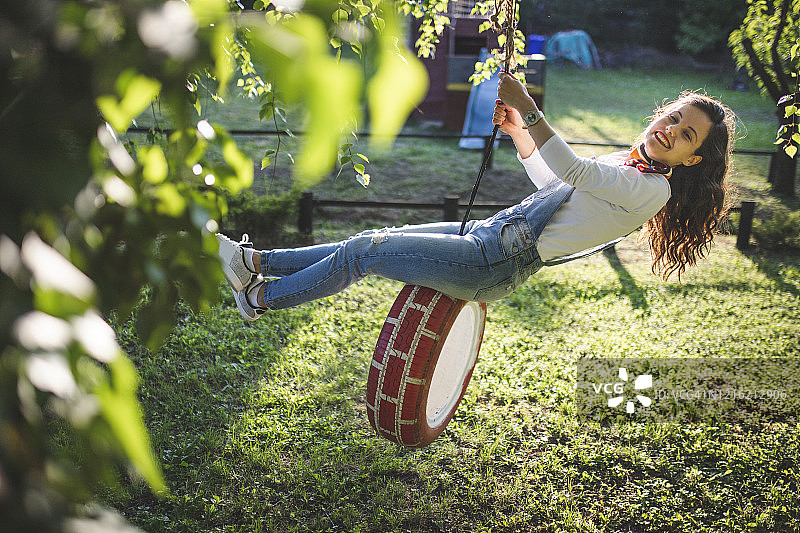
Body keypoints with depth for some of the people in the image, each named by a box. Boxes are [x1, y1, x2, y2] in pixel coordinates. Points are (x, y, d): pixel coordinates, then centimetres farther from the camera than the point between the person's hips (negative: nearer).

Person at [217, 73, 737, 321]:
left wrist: (527, 107, -24)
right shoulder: (623, 161, 15)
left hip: (498, 264, -8)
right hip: (490, 231, 8)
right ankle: (259, 262, 16)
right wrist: (517, 131, 14)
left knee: (364, 252, -6)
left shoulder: (653, 189, -12)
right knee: (372, 240, 6)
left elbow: (572, 170, -24)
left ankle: (262, 298, 10)